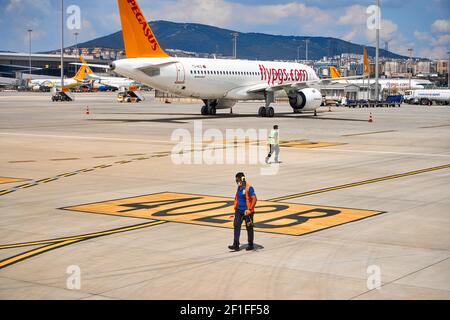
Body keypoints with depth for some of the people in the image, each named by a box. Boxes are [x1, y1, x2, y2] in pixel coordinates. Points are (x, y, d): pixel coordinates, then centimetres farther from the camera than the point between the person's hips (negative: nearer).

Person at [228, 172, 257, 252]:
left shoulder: (249, 188, -15)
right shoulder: (239, 187, 9)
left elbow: (254, 199, -21)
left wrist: (250, 209, -25)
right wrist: (236, 208, 21)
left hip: (246, 211, -7)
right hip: (239, 210, 7)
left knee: (249, 228, 5)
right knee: (236, 226, -4)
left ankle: (251, 245, 17)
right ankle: (236, 245, -6)